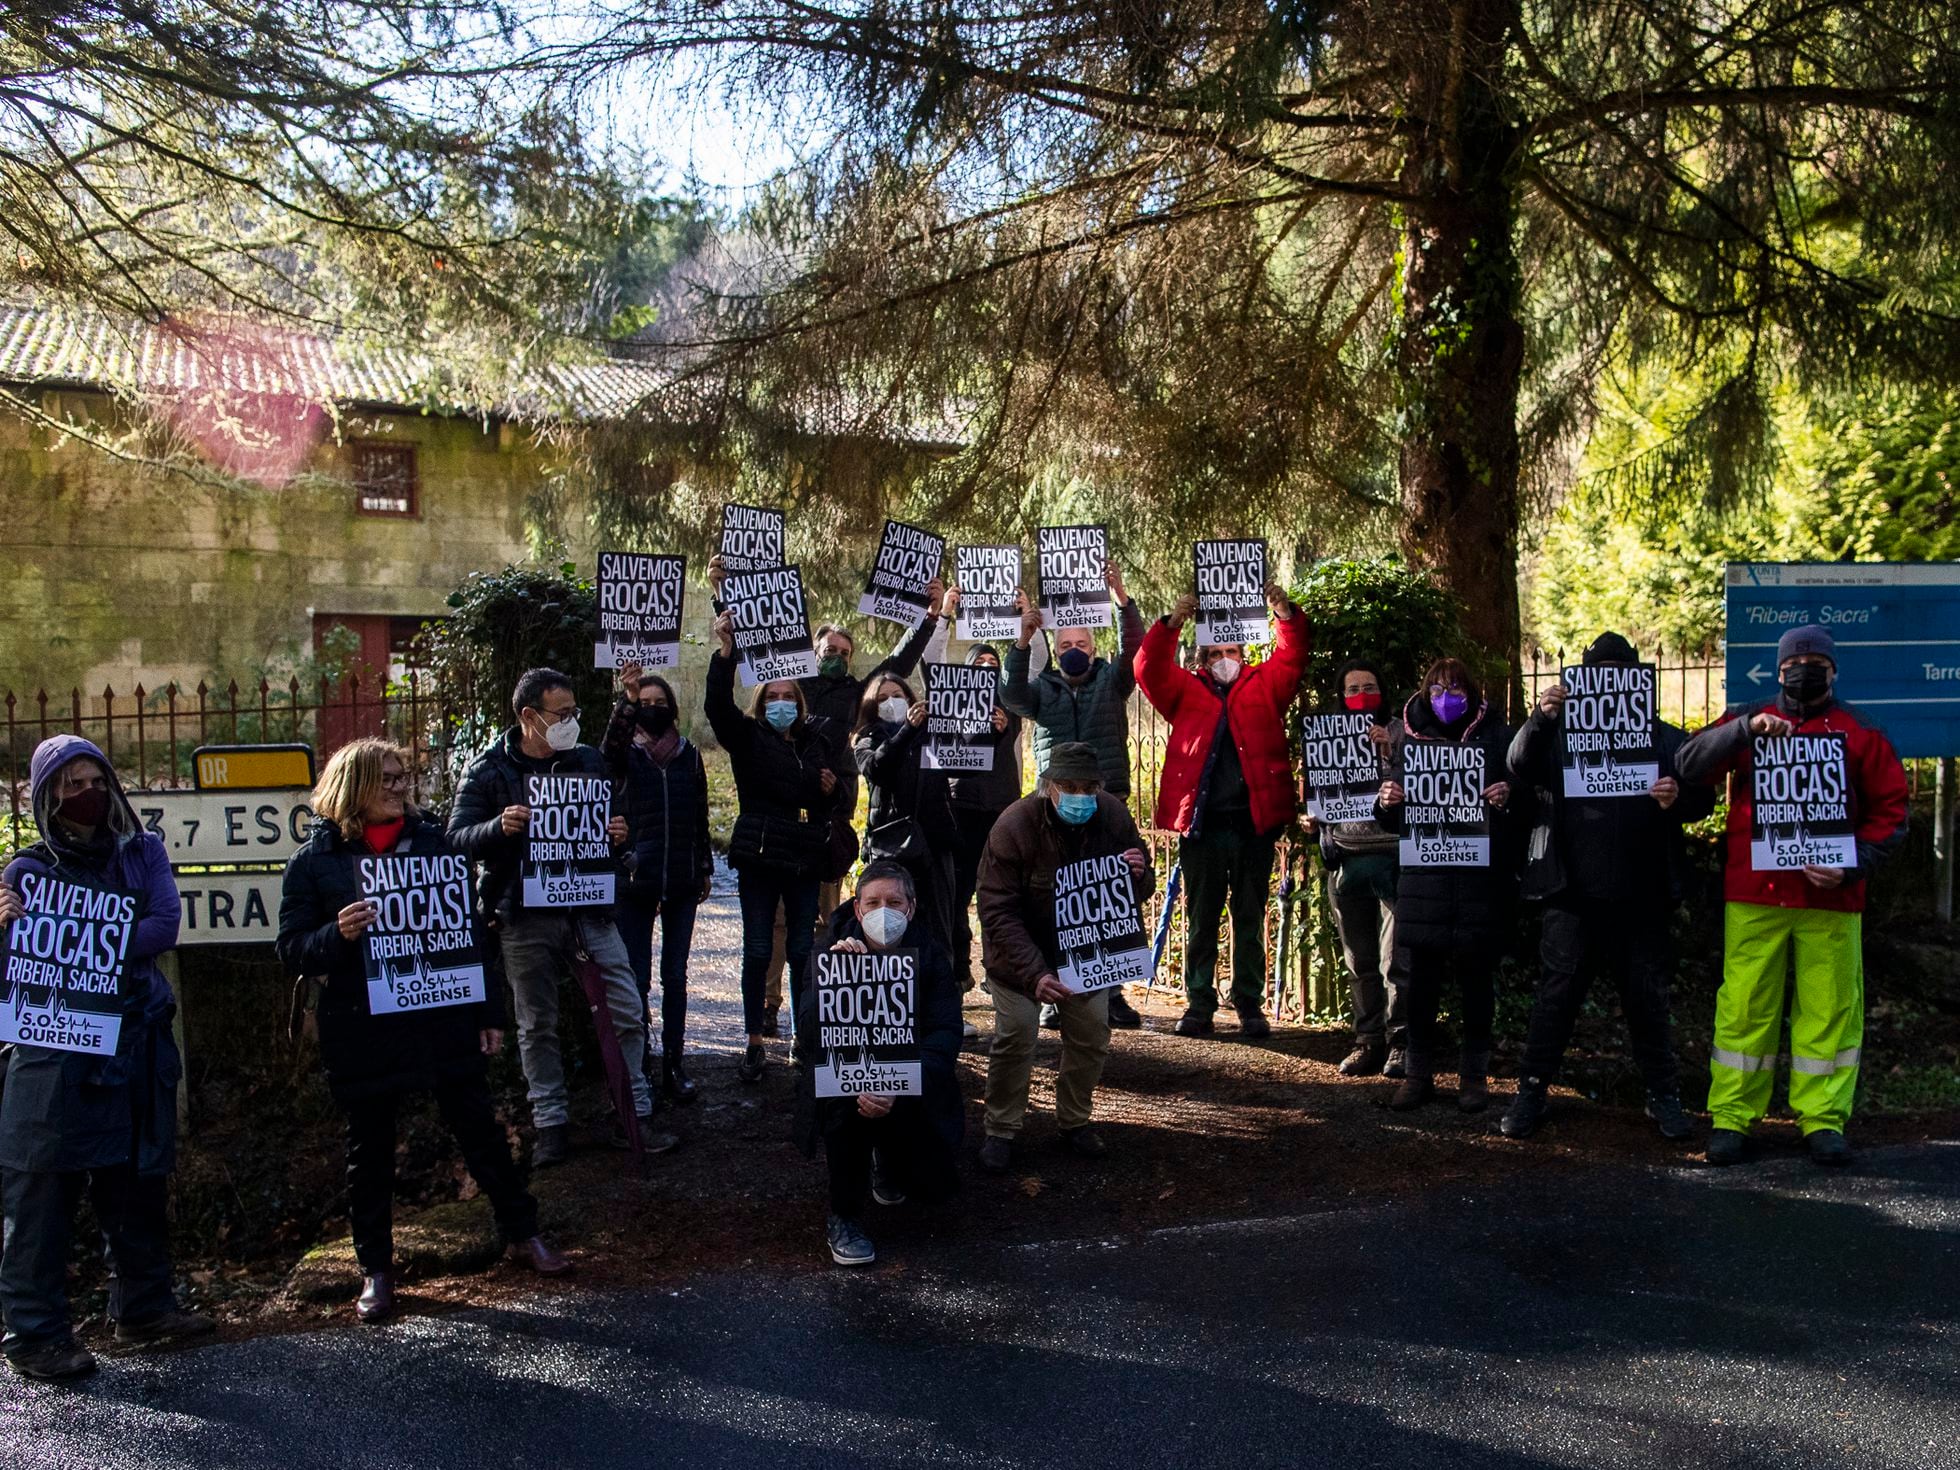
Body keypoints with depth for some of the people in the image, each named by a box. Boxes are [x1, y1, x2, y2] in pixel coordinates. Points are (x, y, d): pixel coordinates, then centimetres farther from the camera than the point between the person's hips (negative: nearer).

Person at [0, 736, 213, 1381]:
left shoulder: (143, 851, 8)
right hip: (58, 1049, -4)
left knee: (138, 1182, 12)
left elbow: (166, 925, -7)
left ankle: (144, 1308, 25)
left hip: (139, 1043, 4)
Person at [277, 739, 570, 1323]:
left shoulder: (431, 840, 4)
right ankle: (376, 1269, 26)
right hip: (364, 1031, -1)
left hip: (443, 1019, 2)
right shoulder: (313, 860, -2)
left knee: (481, 1130, 9)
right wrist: (337, 935, -23)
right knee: (370, 1150, 11)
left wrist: (489, 1011, 5)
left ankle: (523, 1235, 25)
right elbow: (292, 950, -2)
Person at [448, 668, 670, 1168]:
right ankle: (551, 1125, 18)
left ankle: (636, 1114, 12)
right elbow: (458, 839, -6)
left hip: (589, 907, 2)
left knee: (628, 1013, 0)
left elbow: (609, 824, 18)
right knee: (537, 1026, 7)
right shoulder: (488, 772, -1)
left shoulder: (588, 761, 8)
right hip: (524, 917, -2)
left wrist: (618, 836, -6)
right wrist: (500, 827, -25)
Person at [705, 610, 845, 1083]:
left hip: (806, 860, 3)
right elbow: (718, 705, -18)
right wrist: (724, 651, -27)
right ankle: (754, 1044, 9)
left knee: (804, 950, 8)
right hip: (759, 857, -2)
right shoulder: (747, 737, 1)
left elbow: (837, 792, 23)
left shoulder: (818, 739, 10)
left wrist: (833, 787, -1)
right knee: (757, 951, 2)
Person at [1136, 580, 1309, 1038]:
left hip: (1254, 821, 0)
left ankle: (1250, 1005, 16)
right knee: (1201, 920, 7)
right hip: (1202, 823, 0)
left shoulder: (1264, 686, 13)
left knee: (1250, 921, 9)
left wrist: (1285, 615, -18)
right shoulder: (1186, 691, 10)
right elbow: (1150, 670, -4)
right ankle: (1199, 1005, 15)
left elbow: (1292, 656, 0)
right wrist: (1172, 624, -17)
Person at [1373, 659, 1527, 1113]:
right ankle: (1418, 1073, 16)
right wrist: (1386, 802, -10)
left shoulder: (1495, 736, 5)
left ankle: (1474, 1074, 19)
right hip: (1424, 876, 2)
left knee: (1476, 974, 5)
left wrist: (1509, 794, -19)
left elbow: (1525, 792, 2)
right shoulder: (1411, 738, 10)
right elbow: (1393, 820, 12)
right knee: (1422, 977, 3)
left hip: (1482, 876, -1)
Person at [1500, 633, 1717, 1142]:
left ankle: (1663, 1096, 22)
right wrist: (1540, 718, -26)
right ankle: (1531, 1091, 10)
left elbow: (1703, 797, 1)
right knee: (1557, 992, 2)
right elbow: (1521, 768, -8)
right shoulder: (1562, 732, 7)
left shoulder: (1665, 738, 9)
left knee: (1647, 996, 9)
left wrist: (1678, 799, -22)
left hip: (1641, 895, 1)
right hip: (1573, 892, -1)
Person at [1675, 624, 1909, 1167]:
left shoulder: (1862, 734, 8)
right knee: (1744, 1005, 2)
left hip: (1831, 898, 0)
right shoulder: (1749, 721, 10)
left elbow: (1891, 816, 6)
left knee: (1828, 1008, 2)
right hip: (1753, 894, 0)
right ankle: (1731, 1117, 9)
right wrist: (1746, 729, -19)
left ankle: (1824, 1118, 14)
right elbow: (1688, 764, -4)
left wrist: (1852, 866, -10)